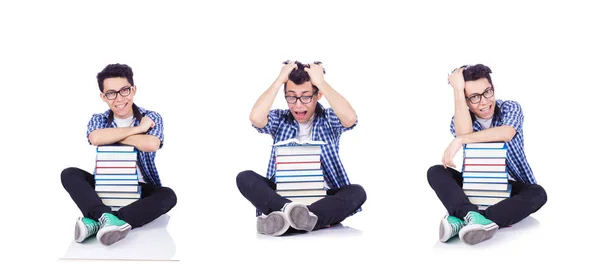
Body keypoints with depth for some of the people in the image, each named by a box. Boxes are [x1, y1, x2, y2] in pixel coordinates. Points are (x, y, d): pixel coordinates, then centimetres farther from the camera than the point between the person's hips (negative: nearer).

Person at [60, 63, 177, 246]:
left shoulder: (152, 118, -3)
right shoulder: (98, 120, 2)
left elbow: (151, 144, -27)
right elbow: (96, 139, -24)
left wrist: (111, 136, -16)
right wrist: (137, 128, -20)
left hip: (141, 188, -2)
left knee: (168, 196, -33)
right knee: (69, 174, -20)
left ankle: (96, 221, -43)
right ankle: (106, 217, -45)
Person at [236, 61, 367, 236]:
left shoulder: (329, 119, 4)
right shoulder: (280, 119, 7)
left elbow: (350, 118, -20)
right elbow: (255, 118, -16)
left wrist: (321, 82, -13)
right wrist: (279, 80, -9)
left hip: (322, 195, -1)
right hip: (282, 194, 1)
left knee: (357, 192, -30)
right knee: (245, 178, -23)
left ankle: (282, 217, -45)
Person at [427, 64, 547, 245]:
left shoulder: (510, 108, -8)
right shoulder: (459, 120, -4)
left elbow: (506, 133, -32)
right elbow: (464, 134, -30)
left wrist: (460, 140, -35)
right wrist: (458, 90, -26)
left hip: (512, 186, -2)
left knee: (537, 194, -34)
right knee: (436, 172, -20)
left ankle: (461, 220, -47)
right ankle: (472, 216, -48)